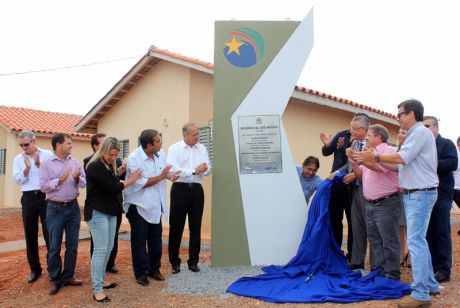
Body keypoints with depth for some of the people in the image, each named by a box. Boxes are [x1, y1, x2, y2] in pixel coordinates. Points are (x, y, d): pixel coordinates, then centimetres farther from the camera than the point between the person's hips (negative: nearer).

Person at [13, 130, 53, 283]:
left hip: (46, 196, -3)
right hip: (28, 198, 3)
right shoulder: (18, 158, 8)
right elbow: (17, 180, 0)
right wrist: (27, 168, -15)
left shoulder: (48, 154, -1)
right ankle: (35, 269, 21)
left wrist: (39, 164, -20)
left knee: (49, 233, 1)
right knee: (30, 235, 9)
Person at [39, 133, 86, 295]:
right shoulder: (46, 164, -4)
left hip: (73, 207, 3)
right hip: (55, 208, -3)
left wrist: (77, 178, -17)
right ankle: (55, 280, 19)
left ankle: (68, 276, 24)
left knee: (72, 244, 10)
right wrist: (60, 179, -18)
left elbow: (84, 183, 4)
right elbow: (43, 186, -10)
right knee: (54, 246, 5)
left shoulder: (75, 162, 5)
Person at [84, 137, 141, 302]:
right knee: (100, 250, -7)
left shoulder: (109, 166, 15)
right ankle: (97, 289, -1)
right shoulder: (95, 166, -14)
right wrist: (131, 179, -9)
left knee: (108, 248, 12)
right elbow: (111, 187, -19)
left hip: (110, 211, 9)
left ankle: (100, 280, 26)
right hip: (98, 212, -9)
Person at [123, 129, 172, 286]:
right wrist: (161, 176, -23)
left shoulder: (160, 153, -2)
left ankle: (154, 269, 31)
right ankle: (141, 273, 20)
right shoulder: (134, 158, -21)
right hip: (138, 206, -6)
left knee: (156, 239, 15)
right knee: (139, 241, 6)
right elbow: (139, 184, -25)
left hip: (155, 205, 6)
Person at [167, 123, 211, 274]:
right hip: (180, 189, -3)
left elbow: (208, 169, 6)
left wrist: (204, 169, -17)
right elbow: (173, 170, -15)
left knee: (195, 227, 8)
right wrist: (194, 171, -17)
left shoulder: (202, 148, 11)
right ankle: (174, 261, 16)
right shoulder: (174, 148, -2)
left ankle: (193, 261, 19)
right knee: (176, 226, 3)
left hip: (196, 189, 4)